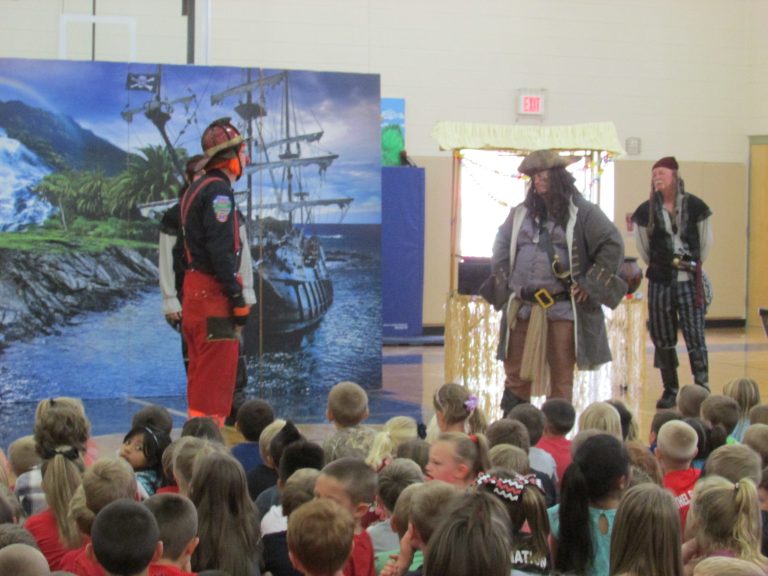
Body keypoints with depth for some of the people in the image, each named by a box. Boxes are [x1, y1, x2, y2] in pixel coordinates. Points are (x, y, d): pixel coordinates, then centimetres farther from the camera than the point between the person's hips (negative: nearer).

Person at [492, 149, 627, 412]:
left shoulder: (581, 212, -3)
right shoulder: (521, 213, 12)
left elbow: (612, 246, -5)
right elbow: (501, 246, 26)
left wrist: (589, 284, -7)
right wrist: (506, 280, 14)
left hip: (562, 308, -4)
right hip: (522, 308, 4)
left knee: (561, 378, 1)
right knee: (516, 375, 6)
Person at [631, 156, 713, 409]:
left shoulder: (694, 206, -5)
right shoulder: (646, 211, 0)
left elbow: (706, 243, 7)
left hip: (690, 281, -2)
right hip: (660, 281, 3)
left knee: (695, 337, -6)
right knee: (663, 340, 7)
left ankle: (702, 388, -3)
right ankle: (670, 390, 17)